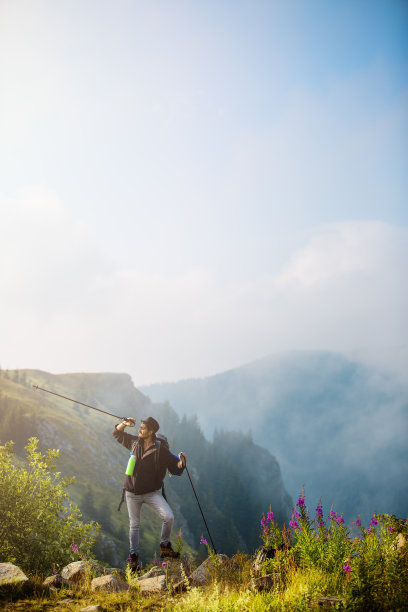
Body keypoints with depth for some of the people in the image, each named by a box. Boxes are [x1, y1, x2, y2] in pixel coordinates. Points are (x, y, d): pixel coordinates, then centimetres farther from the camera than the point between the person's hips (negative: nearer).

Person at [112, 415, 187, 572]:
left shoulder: (161, 450, -13)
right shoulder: (134, 442, -1)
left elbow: (176, 469, -10)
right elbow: (117, 433, 14)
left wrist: (181, 462, -32)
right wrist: (124, 424, -6)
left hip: (152, 492, -3)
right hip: (132, 493, 3)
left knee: (169, 517, -20)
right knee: (134, 525, 9)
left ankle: (165, 547, 2)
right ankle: (133, 557, 25)